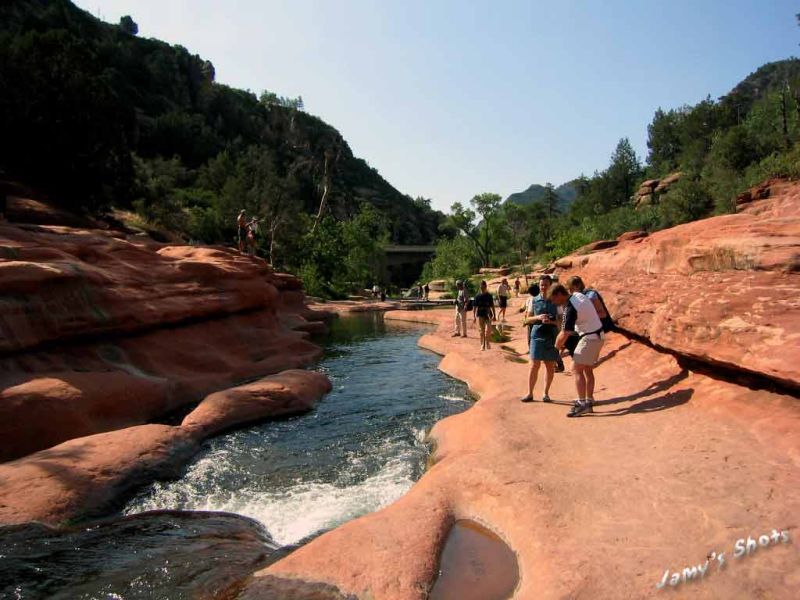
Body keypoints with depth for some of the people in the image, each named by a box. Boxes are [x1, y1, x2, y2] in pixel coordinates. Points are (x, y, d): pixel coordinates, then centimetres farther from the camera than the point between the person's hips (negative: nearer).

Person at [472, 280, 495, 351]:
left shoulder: (489, 296, 2)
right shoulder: (477, 296, 0)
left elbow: (492, 306, 6)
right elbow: (474, 307, 1)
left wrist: (493, 315, 0)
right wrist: (474, 316, -5)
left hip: (488, 315, 0)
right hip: (480, 315, 0)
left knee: (488, 330, -9)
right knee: (481, 331, 3)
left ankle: (487, 343, 16)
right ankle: (482, 345, 15)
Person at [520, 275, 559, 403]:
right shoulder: (533, 300, 5)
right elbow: (527, 320, 7)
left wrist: (551, 321, -16)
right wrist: (538, 317, -12)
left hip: (552, 337, 0)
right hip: (537, 335, 0)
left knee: (550, 366, 6)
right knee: (534, 365, -2)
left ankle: (546, 393, 19)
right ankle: (530, 393, 7)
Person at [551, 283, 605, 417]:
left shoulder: (570, 308, -23)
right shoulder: (577, 295, 3)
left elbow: (564, 334, -21)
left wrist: (556, 346, -2)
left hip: (590, 338, -10)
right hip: (598, 336, 10)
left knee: (576, 369, -8)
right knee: (588, 370, 14)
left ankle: (582, 404, -9)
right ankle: (589, 401, 21)